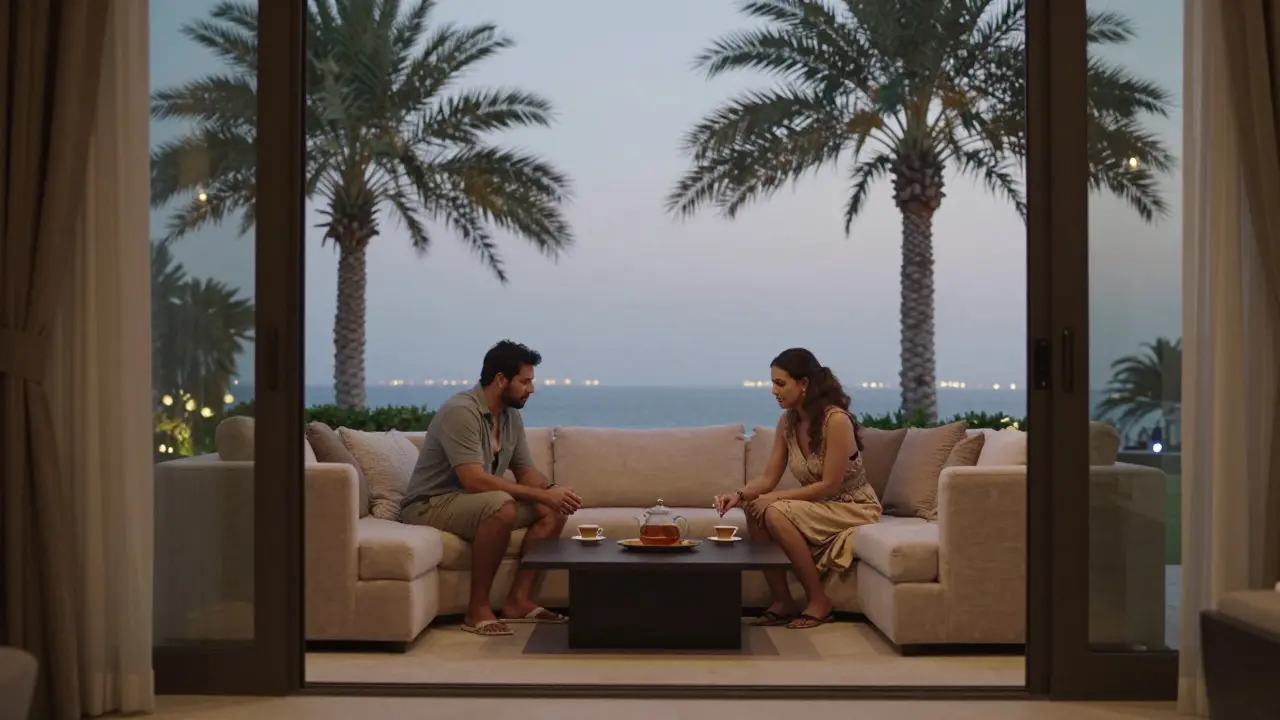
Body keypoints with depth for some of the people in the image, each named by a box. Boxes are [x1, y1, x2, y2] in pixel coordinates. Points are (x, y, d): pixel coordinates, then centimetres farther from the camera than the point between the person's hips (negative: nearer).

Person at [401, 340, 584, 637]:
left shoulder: (511, 415, 5)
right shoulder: (461, 411, -23)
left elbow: (526, 471, 10)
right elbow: (474, 480, -32)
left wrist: (552, 491, -14)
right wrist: (543, 494, -31)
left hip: (480, 504, 9)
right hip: (431, 505, -9)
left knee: (553, 510, -6)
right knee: (501, 507, -37)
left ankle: (517, 601, -7)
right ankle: (478, 609, -25)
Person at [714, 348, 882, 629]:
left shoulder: (836, 420, -23)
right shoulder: (787, 422, -1)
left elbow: (830, 485, -23)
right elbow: (768, 478, 0)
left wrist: (775, 497, -24)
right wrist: (739, 495, -19)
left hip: (854, 508, -7)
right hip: (819, 506, 7)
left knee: (776, 514, -28)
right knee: (755, 511, -17)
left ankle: (818, 601, -14)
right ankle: (782, 602, -9)